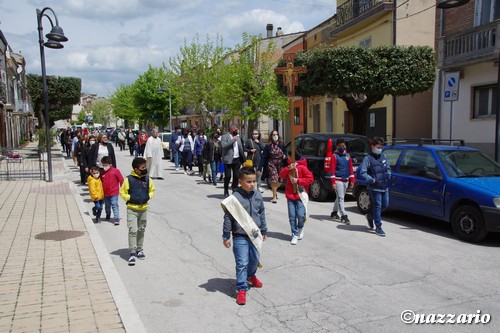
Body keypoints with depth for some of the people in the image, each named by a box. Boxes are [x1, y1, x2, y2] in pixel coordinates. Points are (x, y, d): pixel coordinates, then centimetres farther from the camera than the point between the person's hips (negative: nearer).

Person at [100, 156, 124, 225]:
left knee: (114, 205, -9)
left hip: (114, 192, -4)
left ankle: (117, 219, -9)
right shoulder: (102, 172, -1)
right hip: (105, 193, 5)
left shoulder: (115, 171, -11)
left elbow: (121, 180, -6)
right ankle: (108, 216, 45)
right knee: (107, 206, 21)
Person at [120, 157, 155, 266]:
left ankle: (139, 250, 30)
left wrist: (148, 197, -5)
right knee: (133, 230, -9)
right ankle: (132, 253, -3)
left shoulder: (147, 179, 1)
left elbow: (152, 190, 14)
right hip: (132, 209, -4)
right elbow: (122, 193, -4)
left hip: (143, 209, 4)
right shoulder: (129, 179, -10)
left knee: (141, 230, 15)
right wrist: (131, 198, -17)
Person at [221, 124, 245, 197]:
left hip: (237, 159, 5)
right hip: (228, 160, -5)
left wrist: (243, 159, 12)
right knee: (227, 176, -1)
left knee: (237, 176, 5)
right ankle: (226, 191, 15)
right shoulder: (225, 137, -4)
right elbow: (223, 145, -22)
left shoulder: (237, 137, 16)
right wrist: (233, 140, -18)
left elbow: (241, 148, 19)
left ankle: (235, 189, 19)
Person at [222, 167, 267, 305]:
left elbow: (262, 214, 12)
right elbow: (228, 218, -11)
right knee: (242, 263, -5)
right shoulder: (235, 197, -16)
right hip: (240, 237, -5)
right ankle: (242, 289, 8)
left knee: (254, 259, 20)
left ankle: (251, 275, 49)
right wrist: (226, 237, -9)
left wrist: (264, 231, 19)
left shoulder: (258, 196, 0)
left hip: (255, 235, 5)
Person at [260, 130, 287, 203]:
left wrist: (284, 155, -9)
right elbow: (264, 157, -9)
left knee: (280, 180, 8)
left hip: (280, 164, 4)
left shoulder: (281, 144, 2)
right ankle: (274, 197, 5)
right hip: (272, 165, -3)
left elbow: (285, 151, 16)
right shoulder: (268, 146, -7)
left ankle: (275, 190, 41)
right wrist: (260, 167, -13)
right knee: (274, 180, -7)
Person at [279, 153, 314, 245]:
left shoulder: (302, 167, -8)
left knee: (300, 215, -11)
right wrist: (288, 168, -16)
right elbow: (281, 175, -1)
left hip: (301, 195, -4)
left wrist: (298, 180, -16)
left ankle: (300, 228, 22)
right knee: (292, 216, 0)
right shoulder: (288, 168, 10)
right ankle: (295, 235, 11)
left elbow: (311, 179, -12)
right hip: (290, 195, 4)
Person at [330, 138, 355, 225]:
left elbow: (351, 168, 15)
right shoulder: (334, 156, -5)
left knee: (340, 197, 14)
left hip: (346, 180, 6)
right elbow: (332, 169, -9)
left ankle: (334, 213, 28)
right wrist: (333, 182, -16)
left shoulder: (348, 156, 12)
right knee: (340, 198, -9)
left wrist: (352, 180, 9)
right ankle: (343, 216, -10)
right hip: (338, 180, -6)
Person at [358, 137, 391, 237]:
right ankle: (378, 227, 5)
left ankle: (370, 216, 35)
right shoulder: (368, 158, -8)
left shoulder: (383, 157, 12)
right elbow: (362, 173, -15)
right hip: (375, 187, -7)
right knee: (377, 206, -4)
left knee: (385, 205, 12)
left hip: (385, 187, 7)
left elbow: (388, 168, 25)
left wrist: (389, 176, 7)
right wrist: (372, 180, -22)